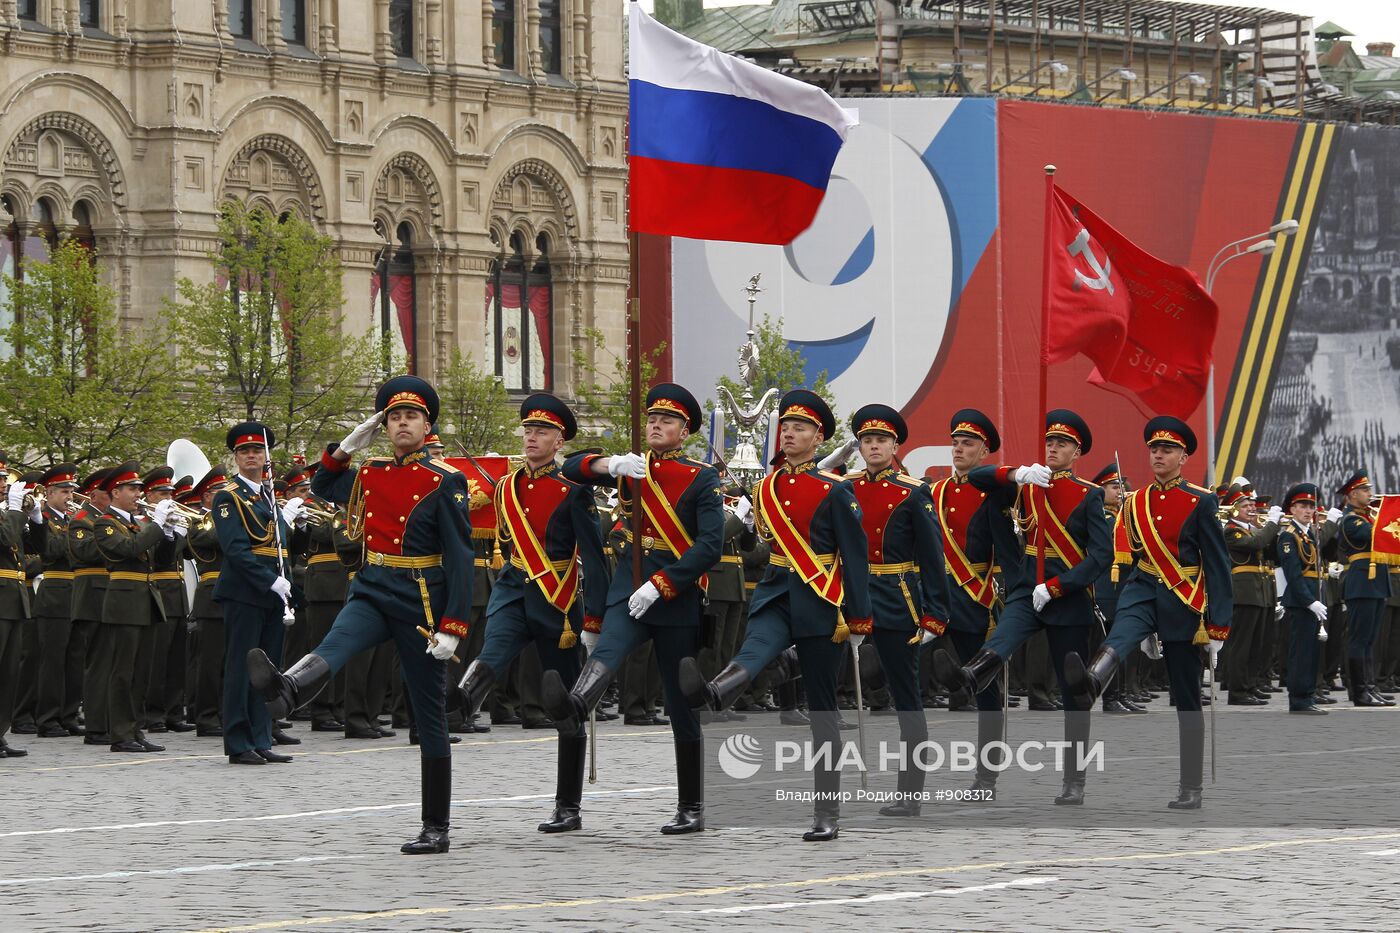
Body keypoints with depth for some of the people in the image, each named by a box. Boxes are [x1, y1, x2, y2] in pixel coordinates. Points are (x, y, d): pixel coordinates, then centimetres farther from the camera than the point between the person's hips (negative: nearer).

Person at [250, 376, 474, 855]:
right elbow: (322, 487, 29)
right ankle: (284, 691, -63)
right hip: (372, 593, 4)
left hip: (420, 602, -4)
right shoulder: (369, 474, 10)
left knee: (429, 717, 3)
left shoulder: (445, 482, -6)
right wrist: (348, 447, 11)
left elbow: (459, 558, -9)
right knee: (332, 649, -30)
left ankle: (437, 829, 8)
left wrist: (452, 626, -17)